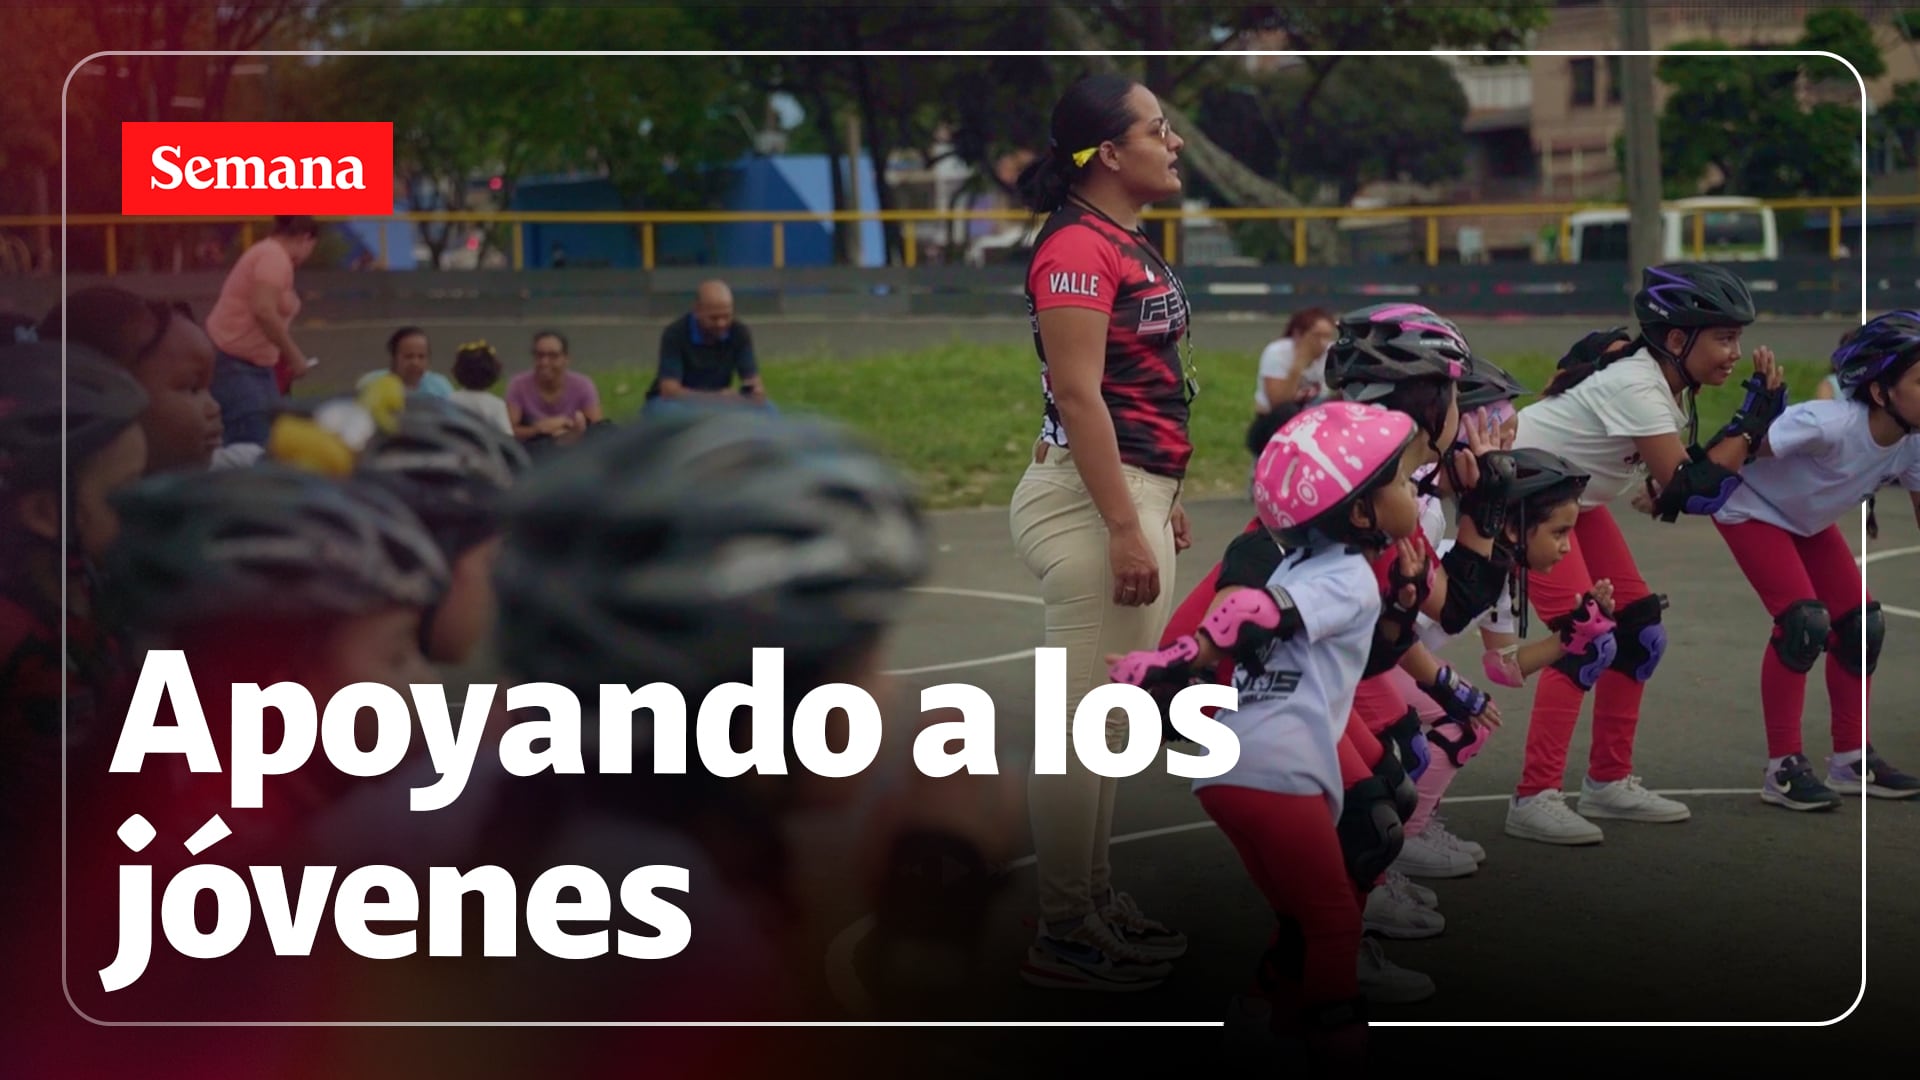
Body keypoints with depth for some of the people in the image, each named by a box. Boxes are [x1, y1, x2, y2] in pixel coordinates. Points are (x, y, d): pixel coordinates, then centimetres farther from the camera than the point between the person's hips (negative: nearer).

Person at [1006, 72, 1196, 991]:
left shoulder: (1130, 246, 15)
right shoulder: (1078, 247, -15)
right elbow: (1077, 396, -20)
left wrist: (1164, 500, 21)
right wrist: (1124, 528, -22)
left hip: (1136, 491, 10)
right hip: (1095, 498, -10)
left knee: (1114, 717, 15)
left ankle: (1096, 901, 25)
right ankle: (1065, 935, 0)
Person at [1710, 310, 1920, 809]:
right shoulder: (1827, 425, -39)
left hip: (1809, 520, 8)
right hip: (1750, 507, -8)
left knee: (1863, 623, 3)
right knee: (1805, 621, -20)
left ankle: (1850, 759, 17)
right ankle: (1783, 767, -11)